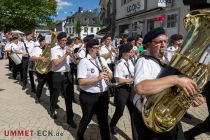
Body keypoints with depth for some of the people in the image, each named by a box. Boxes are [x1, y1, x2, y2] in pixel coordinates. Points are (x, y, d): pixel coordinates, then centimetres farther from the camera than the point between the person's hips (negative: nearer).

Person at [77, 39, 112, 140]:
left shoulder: (102, 59, 6)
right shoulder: (83, 62, -13)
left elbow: (110, 76, 10)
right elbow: (81, 82, -21)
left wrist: (107, 73, -12)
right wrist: (97, 78, -28)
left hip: (103, 95, 5)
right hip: (88, 97, -4)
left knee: (104, 120, 15)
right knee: (86, 119, 17)